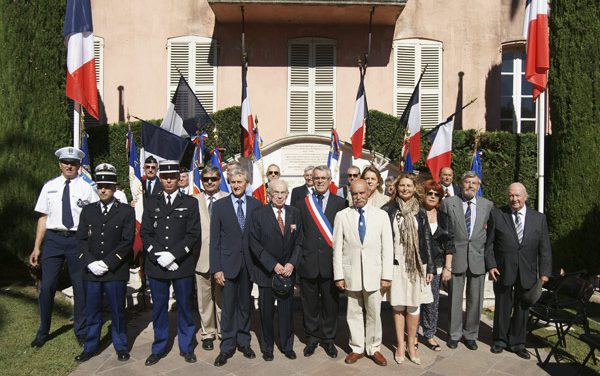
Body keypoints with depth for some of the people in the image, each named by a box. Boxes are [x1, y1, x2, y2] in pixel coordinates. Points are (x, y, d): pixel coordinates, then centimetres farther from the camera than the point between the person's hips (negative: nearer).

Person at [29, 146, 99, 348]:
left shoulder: (86, 188, -1)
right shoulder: (49, 186, 6)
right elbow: (43, 218, 7)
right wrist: (37, 247, 5)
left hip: (78, 239, -1)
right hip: (53, 239, 2)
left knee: (80, 287, 8)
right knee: (47, 287, 5)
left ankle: (81, 330, 27)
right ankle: (43, 331, 27)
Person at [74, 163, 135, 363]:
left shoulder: (126, 211, -1)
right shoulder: (87, 210, 9)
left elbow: (127, 241, -8)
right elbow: (81, 239, 5)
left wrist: (107, 263, -14)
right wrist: (91, 262, -9)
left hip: (116, 272, -3)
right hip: (91, 271, 3)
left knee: (117, 311, 7)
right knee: (92, 312, 13)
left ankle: (121, 346, 23)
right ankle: (90, 346, 28)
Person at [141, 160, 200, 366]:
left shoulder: (190, 203, 2)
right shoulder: (150, 202, 9)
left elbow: (193, 234, -5)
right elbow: (145, 233, 3)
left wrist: (173, 255, -15)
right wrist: (159, 256, -11)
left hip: (183, 265, -2)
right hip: (156, 265, 2)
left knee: (184, 307, 8)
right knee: (159, 308, 11)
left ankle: (186, 347, 23)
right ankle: (159, 348, 26)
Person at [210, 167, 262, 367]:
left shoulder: (256, 205, 2)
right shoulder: (219, 206, -1)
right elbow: (214, 239, -2)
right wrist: (216, 268, -7)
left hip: (249, 263, 2)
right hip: (228, 262, -1)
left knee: (245, 304, 13)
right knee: (228, 307, 3)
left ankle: (244, 342, 28)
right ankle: (227, 346, 17)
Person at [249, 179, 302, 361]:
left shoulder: (294, 213, 4)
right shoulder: (259, 214, -6)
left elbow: (299, 242, 5)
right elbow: (254, 244, -9)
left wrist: (291, 263, -9)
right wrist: (273, 265, -14)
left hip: (288, 270, 2)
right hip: (266, 271, -2)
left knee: (287, 310, 10)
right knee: (266, 312, 9)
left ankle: (287, 346, 28)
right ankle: (267, 348, 26)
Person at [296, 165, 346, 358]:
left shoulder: (340, 203, 2)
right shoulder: (303, 203, 7)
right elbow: (299, 233, 7)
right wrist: (299, 256, 0)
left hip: (330, 261, -1)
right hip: (308, 262, 1)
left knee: (330, 303, 10)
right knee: (310, 304, 11)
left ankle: (328, 339, 27)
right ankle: (312, 337, 29)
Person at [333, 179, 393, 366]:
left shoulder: (381, 215, 1)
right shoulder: (342, 216, 0)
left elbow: (387, 247, 0)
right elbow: (337, 248, 0)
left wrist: (386, 275, -3)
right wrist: (338, 275, -3)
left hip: (373, 273, 0)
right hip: (351, 273, 0)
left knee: (374, 314, 9)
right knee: (354, 313, 10)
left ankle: (373, 349, 26)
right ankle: (357, 348, 26)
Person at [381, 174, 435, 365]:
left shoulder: (420, 211, 5)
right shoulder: (388, 210, -1)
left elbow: (427, 240, 6)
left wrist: (430, 267, 2)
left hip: (416, 264, 2)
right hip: (396, 264, -1)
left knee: (414, 305, 6)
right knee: (398, 305, 5)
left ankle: (411, 345, 19)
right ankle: (400, 346, 18)